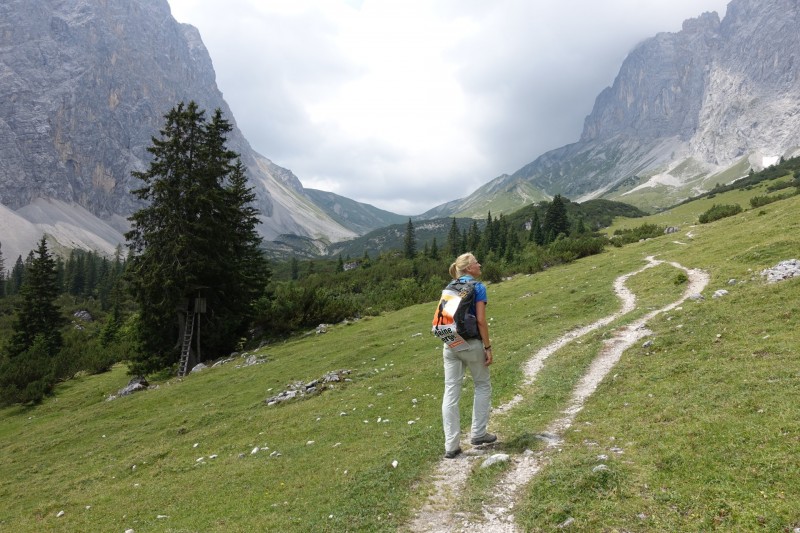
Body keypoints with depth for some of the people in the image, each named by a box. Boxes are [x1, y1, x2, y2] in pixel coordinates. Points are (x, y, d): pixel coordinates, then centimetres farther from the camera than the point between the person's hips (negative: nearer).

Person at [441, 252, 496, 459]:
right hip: (471, 343, -5)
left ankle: (451, 445, 7)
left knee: (451, 393, 4)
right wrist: (488, 347, -9)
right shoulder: (478, 287, -7)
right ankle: (478, 433, 19)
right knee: (483, 386, 17)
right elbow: (481, 320, -14)